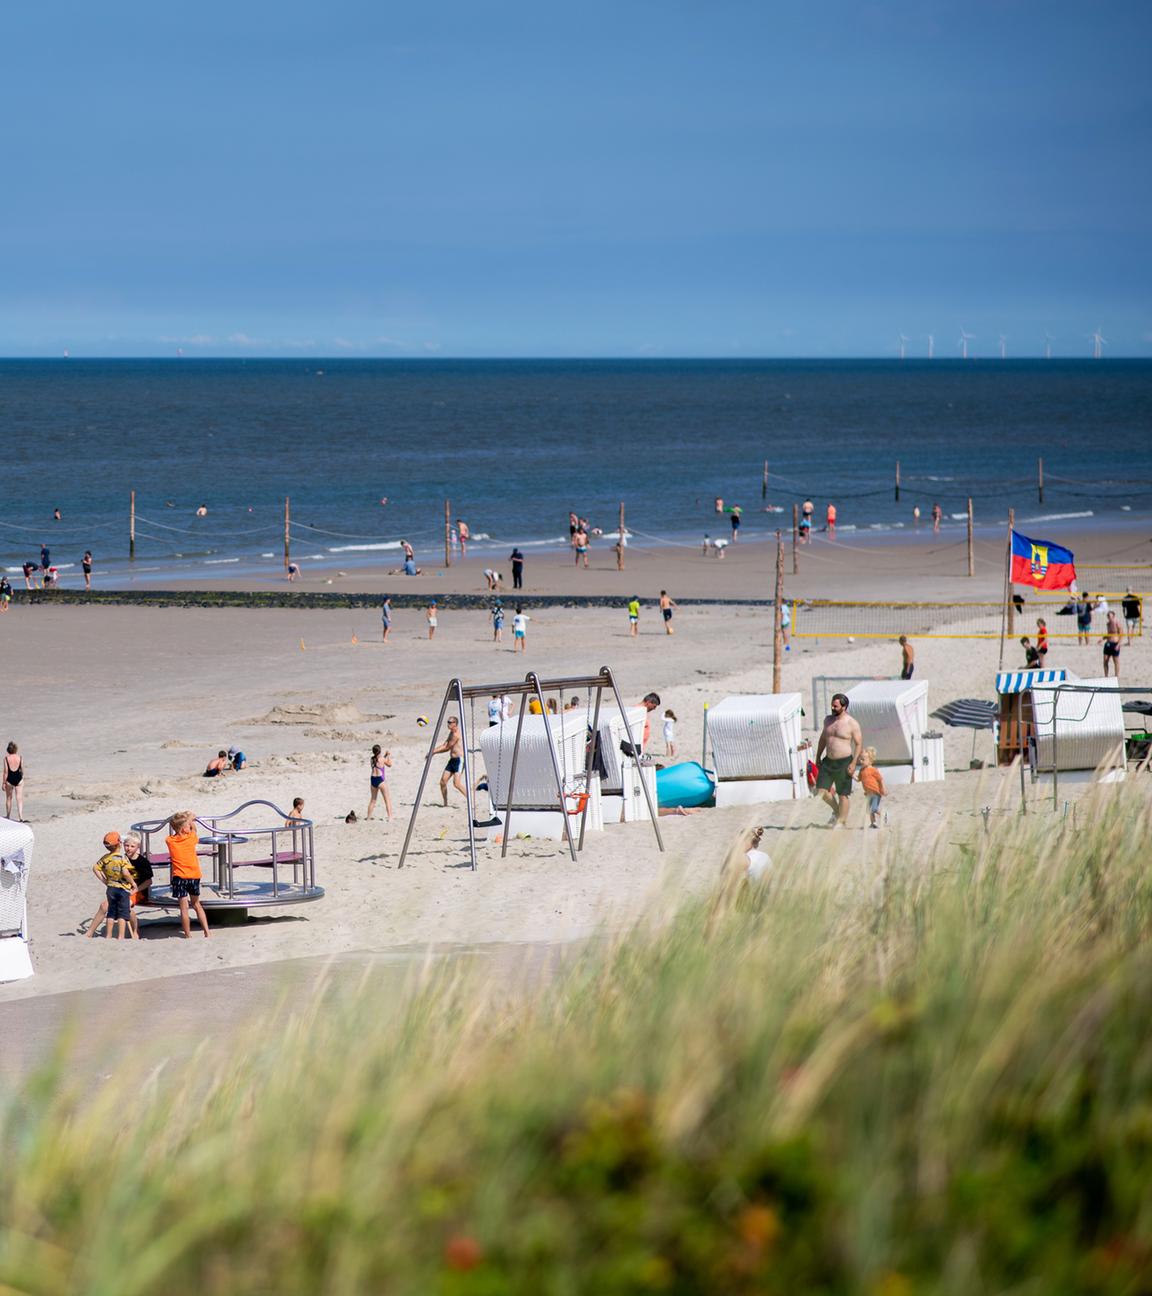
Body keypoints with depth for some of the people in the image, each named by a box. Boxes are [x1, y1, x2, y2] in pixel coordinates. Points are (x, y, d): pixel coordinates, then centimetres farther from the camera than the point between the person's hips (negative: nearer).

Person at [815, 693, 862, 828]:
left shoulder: (852, 723, -10)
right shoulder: (828, 720, 9)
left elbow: (859, 744, -8)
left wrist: (854, 763, -16)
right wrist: (818, 757, 18)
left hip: (844, 763, -6)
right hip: (828, 761, 6)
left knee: (842, 795, 0)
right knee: (821, 790, -1)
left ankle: (841, 822, 12)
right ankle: (836, 810, 24)